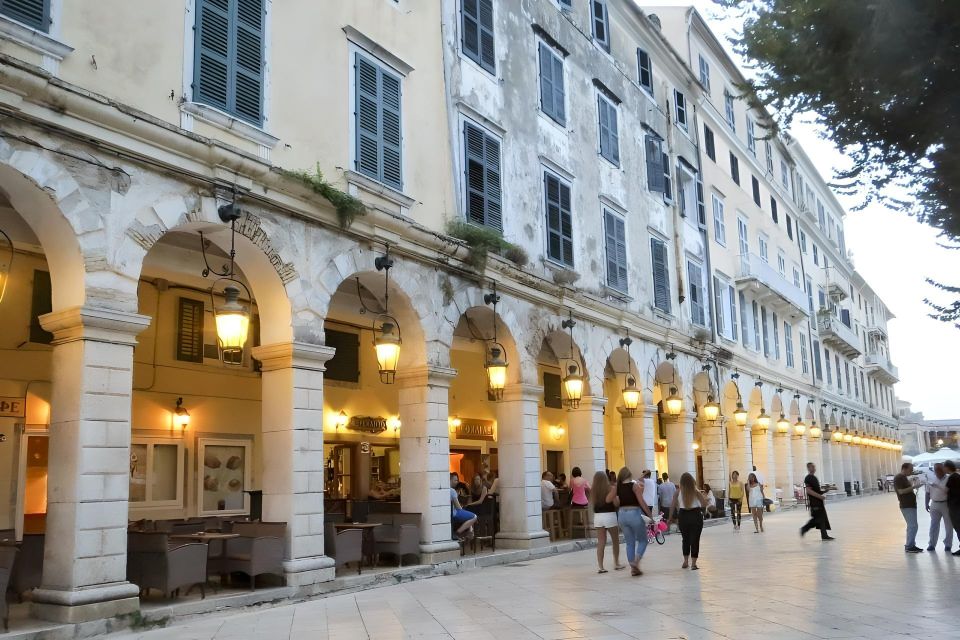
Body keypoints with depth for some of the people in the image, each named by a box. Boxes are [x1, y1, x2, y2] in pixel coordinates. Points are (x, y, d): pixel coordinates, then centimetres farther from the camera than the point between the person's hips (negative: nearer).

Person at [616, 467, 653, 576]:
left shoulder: (618, 487, 5)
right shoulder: (634, 485, -7)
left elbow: (616, 503, 0)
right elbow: (641, 502, -10)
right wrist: (650, 514, -4)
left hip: (622, 514, 4)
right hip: (634, 513, -4)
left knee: (629, 543, 13)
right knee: (642, 540, 10)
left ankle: (633, 568, 12)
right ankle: (636, 560, -11)